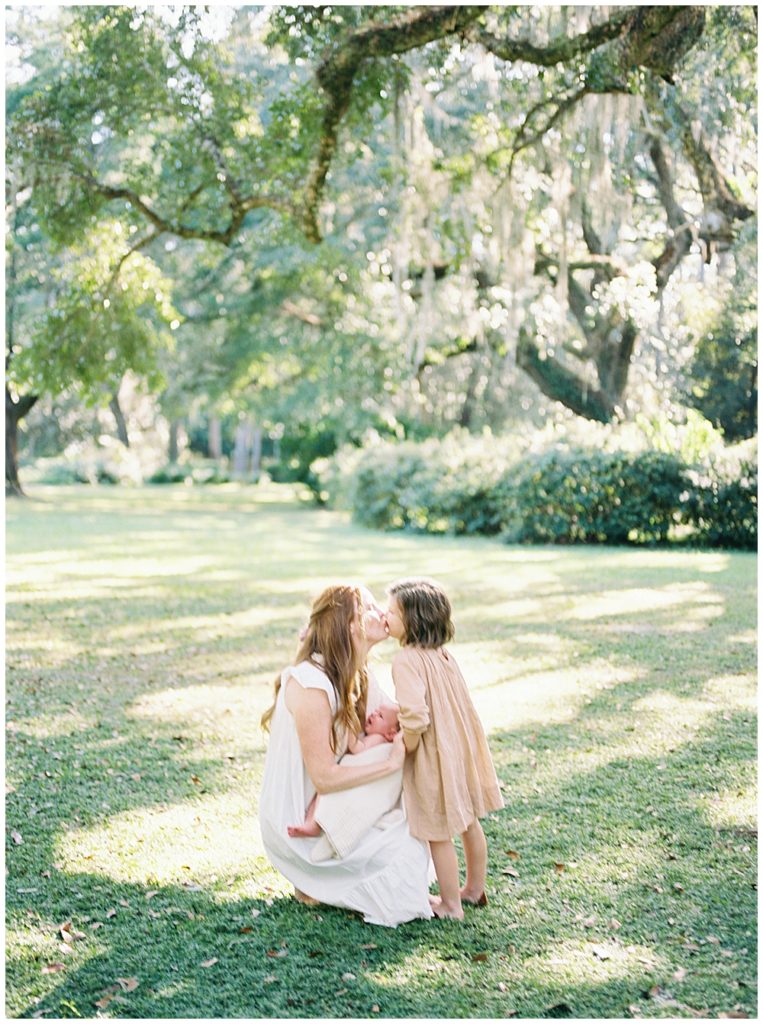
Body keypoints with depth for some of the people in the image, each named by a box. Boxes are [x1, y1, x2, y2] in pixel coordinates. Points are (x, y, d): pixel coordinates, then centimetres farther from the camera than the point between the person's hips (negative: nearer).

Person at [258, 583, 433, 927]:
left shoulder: (357, 676, 3)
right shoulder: (311, 684, -27)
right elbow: (324, 777, -27)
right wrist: (391, 763, -25)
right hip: (296, 822, -9)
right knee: (405, 846, -8)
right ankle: (314, 885, 6)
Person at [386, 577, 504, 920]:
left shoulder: (407, 660, -23)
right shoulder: (442, 654, 4)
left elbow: (416, 717, -34)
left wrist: (405, 750, -16)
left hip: (433, 760, -9)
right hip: (460, 749, 9)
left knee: (439, 835, 6)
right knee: (469, 823, 21)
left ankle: (451, 905, 18)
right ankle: (475, 889, 37)